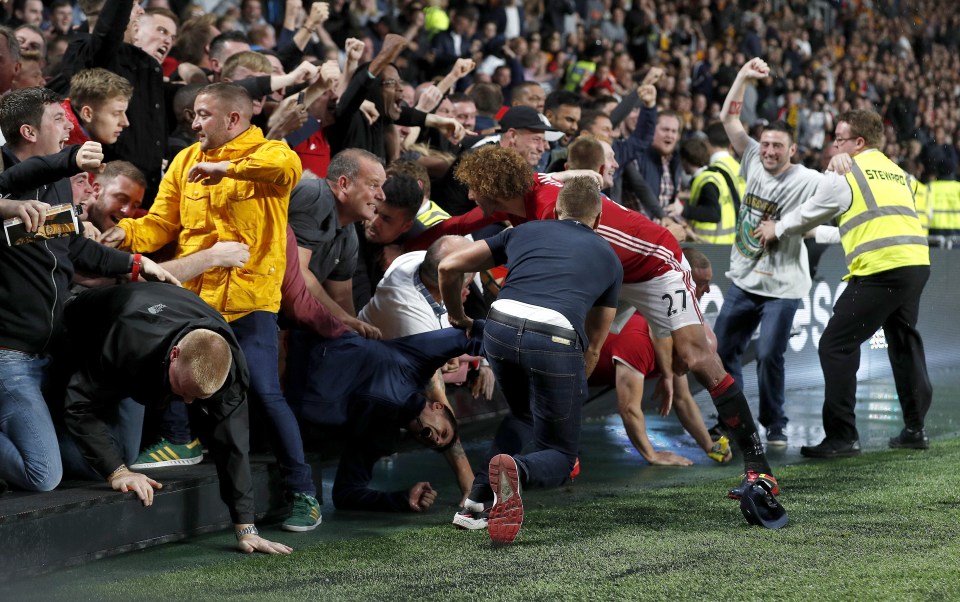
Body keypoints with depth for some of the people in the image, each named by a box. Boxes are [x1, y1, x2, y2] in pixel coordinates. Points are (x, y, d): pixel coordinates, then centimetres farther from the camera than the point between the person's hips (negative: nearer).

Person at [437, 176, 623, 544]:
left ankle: (479, 497, 14)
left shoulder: (524, 231, 29)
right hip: (556, 339, -3)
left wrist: (457, 320, 39)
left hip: (500, 329, 3)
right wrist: (570, 396, 44)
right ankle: (517, 470, -23)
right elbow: (592, 348, 33)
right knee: (559, 455, 13)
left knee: (522, 415, 33)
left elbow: (449, 267, 23)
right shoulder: (608, 258, 29)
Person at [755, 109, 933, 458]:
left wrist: (777, 230, 33)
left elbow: (808, 215, 13)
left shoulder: (845, 173, 2)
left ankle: (842, 437, -5)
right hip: (917, 262, 8)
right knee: (904, 343, 22)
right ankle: (915, 429, 25)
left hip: (881, 269, -8)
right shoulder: (896, 171, 23)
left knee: (836, 346, -2)